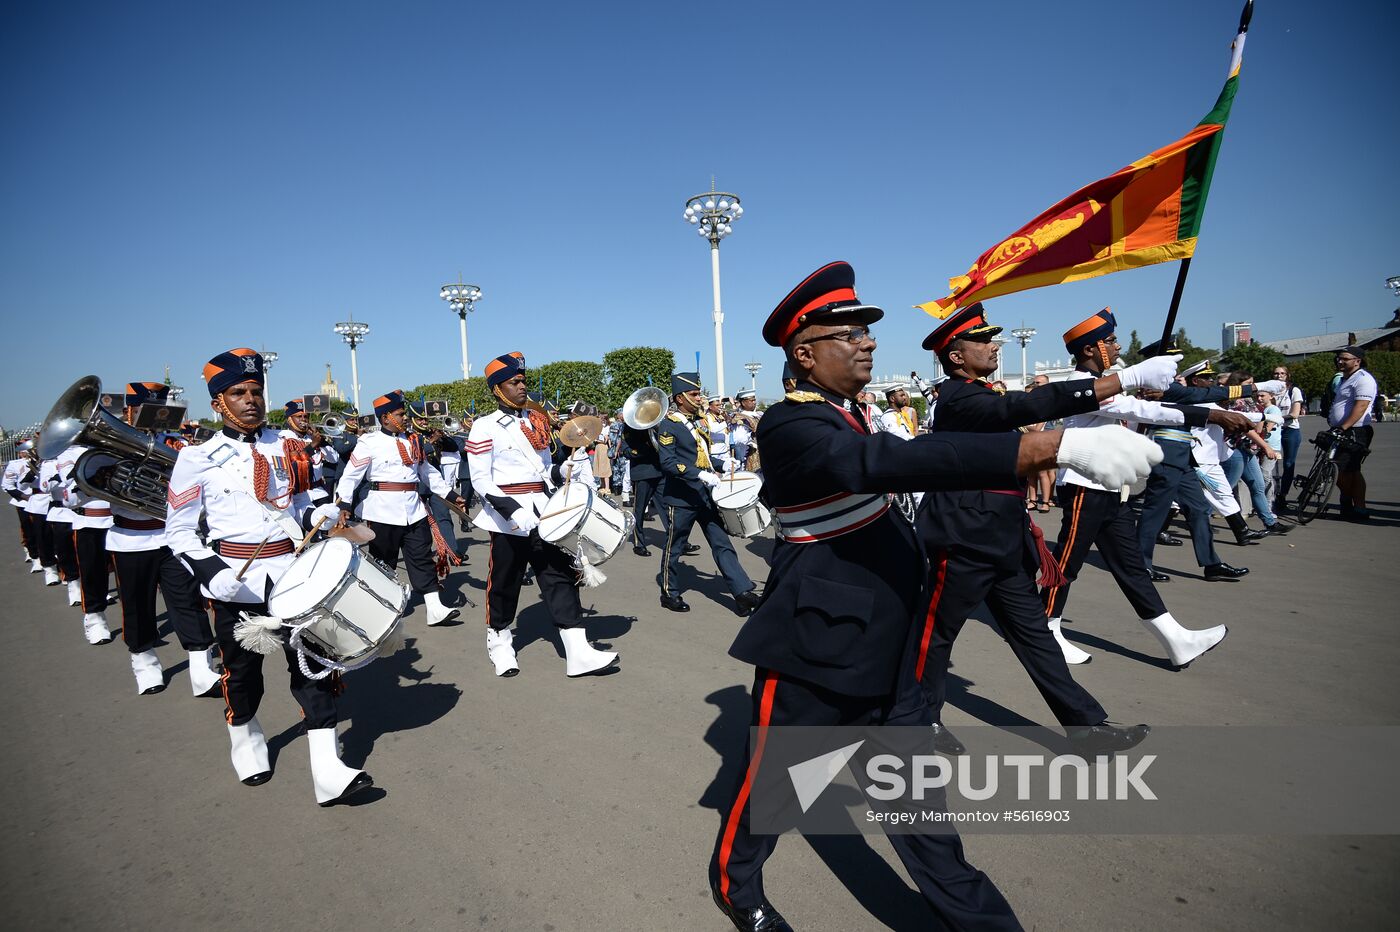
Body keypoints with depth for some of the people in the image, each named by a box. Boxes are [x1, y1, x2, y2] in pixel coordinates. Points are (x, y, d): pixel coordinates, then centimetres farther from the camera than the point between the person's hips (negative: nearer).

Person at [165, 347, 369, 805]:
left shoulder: (288, 449, 6)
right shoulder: (197, 458, -2)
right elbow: (179, 531, -1)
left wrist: (320, 515, -5)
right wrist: (211, 573, -17)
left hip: (293, 575, 2)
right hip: (237, 582, -2)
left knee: (313, 665, -2)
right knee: (242, 671, 14)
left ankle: (328, 772, 2)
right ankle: (246, 746, 42)